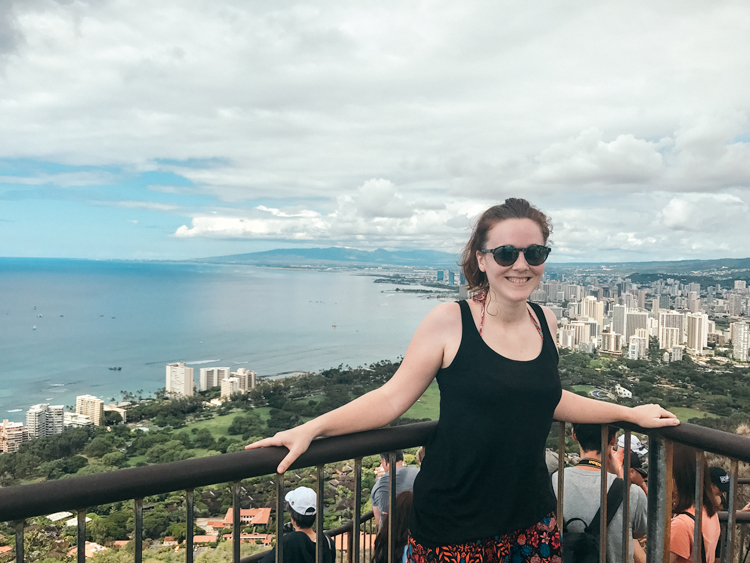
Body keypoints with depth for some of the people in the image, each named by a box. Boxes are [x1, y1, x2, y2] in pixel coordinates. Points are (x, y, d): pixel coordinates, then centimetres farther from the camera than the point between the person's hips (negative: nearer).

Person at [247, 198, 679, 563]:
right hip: (452, 528, -4)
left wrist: (631, 413, 22)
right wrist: (313, 428, -21)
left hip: (531, 520, 5)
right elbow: (390, 399, -11)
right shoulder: (449, 323, -12)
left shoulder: (545, 322, 3)